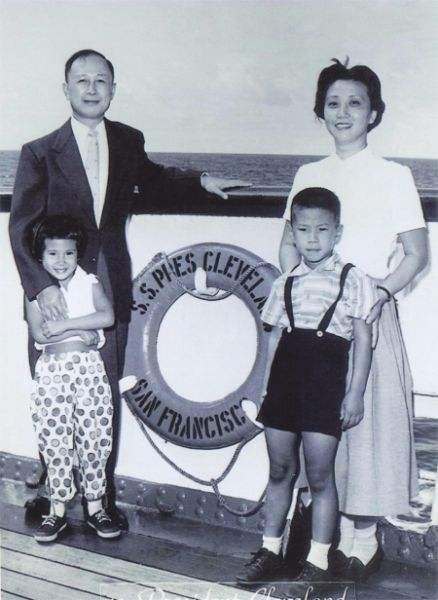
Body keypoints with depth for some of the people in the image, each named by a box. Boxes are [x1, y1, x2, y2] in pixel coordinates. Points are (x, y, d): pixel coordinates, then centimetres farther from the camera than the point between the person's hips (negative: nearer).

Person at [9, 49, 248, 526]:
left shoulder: (129, 142, 8)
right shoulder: (40, 153, -4)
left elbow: (151, 183, 28)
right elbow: (22, 226, -9)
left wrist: (200, 182, 13)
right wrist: (41, 285, -21)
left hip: (110, 289, 3)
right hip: (57, 288, -2)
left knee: (106, 396, 8)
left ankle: (102, 495, 21)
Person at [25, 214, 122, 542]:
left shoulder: (90, 283, 6)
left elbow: (108, 316, -12)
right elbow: (38, 333, -9)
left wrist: (63, 325, -15)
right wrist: (82, 332, -12)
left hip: (90, 368, 0)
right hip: (52, 371, 0)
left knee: (95, 439, 4)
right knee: (55, 442, 5)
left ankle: (95, 507, 19)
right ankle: (58, 509, 18)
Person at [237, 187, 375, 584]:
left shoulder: (352, 280, 1)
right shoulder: (286, 283, 13)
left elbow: (363, 339, -1)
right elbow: (274, 338, 15)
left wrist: (356, 393, -7)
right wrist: (263, 386, 11)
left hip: (325, 381, -4)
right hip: (284, 380, 4)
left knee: (320, 475, -1)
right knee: (280, 470, 12)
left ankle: (318, 562, 12)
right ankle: (270, 549, 26)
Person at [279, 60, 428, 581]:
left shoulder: (393, 176, 1)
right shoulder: (308, 175, 12)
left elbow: (417, 254, -1)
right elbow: (289, 244, 16)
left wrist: (380, 291, -16)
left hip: (369, 313, -3)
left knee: (367, 417, -2)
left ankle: (364, 536, 11)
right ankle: (335, 526, 21)